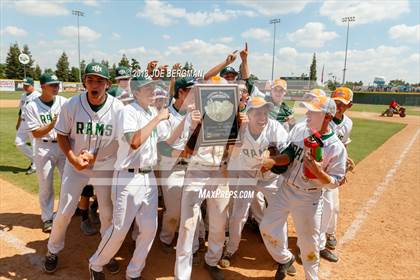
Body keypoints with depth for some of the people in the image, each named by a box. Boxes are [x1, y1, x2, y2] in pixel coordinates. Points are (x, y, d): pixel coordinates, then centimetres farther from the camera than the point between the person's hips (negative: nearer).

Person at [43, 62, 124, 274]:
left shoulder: (118, 108, -16)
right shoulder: (72, 105, -13)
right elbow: (62, 135, -2)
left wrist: (94, 156, -15)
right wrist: (73, 158, -16)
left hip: (105, 167, 0)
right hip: (75, 166, 1)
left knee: (107, 214, 10)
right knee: (64, 212, 8)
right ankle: (53, 251, 35)